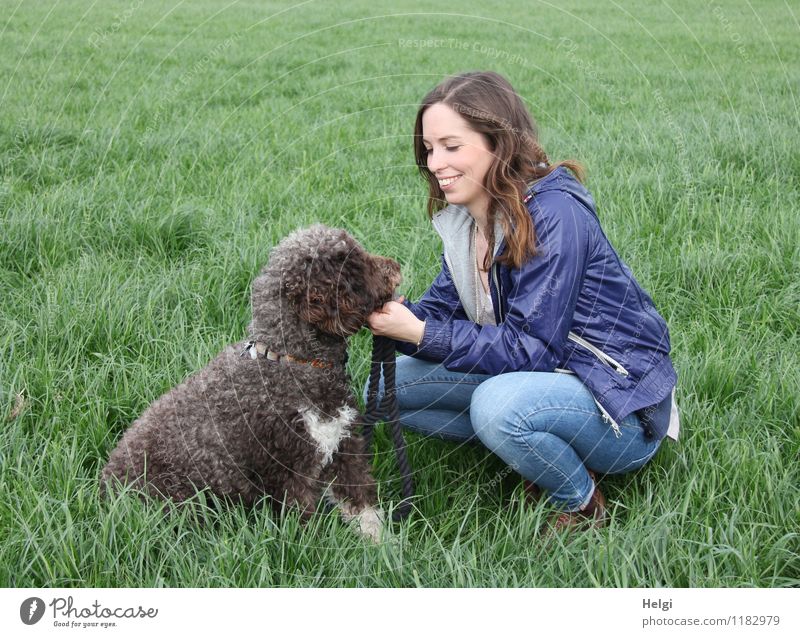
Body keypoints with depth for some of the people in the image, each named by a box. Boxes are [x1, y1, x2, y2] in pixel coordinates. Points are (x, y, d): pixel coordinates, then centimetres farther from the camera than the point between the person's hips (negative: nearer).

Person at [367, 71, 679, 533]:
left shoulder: (553, 214, -24)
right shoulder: (464, 218, 2)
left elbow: (528, 348, -26)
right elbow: (442, 309, 0)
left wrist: (419, 332, -29)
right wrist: (384, 311, -20)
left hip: (621, 400, -8)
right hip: (538, 374, 8)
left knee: (498, 405, -38)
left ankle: (582, 504, -9)